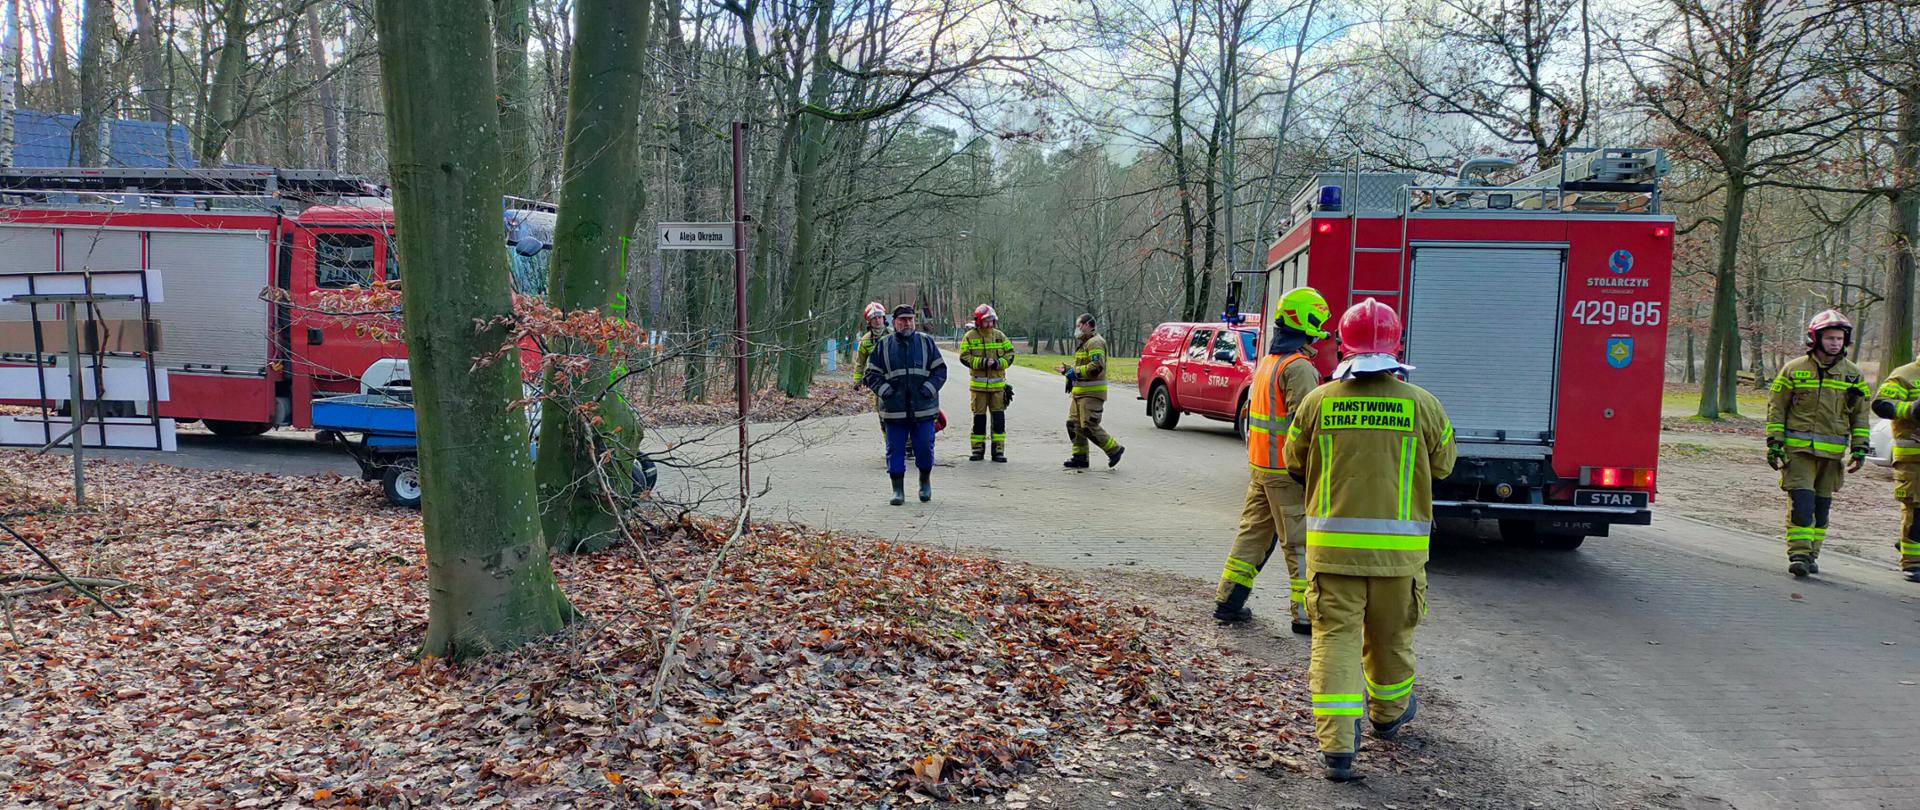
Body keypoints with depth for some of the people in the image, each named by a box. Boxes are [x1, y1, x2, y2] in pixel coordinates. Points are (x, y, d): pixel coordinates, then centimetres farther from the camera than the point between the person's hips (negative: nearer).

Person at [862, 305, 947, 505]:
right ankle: (898, 489, 12)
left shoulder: (926, 342, 6)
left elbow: (940, 370, 7)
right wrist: (885, 390, -7)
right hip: (894, 409, 0)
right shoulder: (883, 345, 5)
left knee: (925, 447, 2)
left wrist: (928, 389, -6)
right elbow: (871, 374, 7)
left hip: (923, 408, 0)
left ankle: (925, 481, 25)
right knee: (895, 450, 3)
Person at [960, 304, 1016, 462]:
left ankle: (998, 450, 6)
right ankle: (978, 449, 15)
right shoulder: (970, 336, -2)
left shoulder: (1000, 336, 6)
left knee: (999, 418, 0)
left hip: (997, 384, 2)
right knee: (979, 417, 5)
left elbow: (1010, 354, 7)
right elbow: (964, 357, -6)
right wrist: (982, 362, -17)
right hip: (978, 384, -2)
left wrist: (998, 363, -11)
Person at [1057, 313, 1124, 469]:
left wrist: (1074, 372, -20)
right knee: (1074, 424, 7)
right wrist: (1068, 369, 17)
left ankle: (1114, 449, -1)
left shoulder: (1095, 342, -13)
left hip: (1092, 393, -11)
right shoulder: (1085, 343, 21)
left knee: (1089, 427, -13)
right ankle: (1080, 457, 11)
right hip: (1081, 392, 11)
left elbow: (1097, 367, -24)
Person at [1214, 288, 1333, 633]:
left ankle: (1228, 601, 18)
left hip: (1259, 465, 9)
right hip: (1287, 471, -9)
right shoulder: (1298, 366, -17)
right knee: (1301, 543, -1)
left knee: (1253, 533, 15)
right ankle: (1305, 614, 5)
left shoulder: (1268, 361, 13)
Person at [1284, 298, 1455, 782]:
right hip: (1398, 547, 1)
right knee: (1390, 636, 20)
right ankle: (1388, 714, 42)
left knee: (1335, 637, 2)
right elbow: (1443, 464, 10)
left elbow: (1295, 465, 9)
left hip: (1332, 542, -1)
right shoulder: (1422, 405, -6)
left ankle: (1337, 745, -7)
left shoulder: (1318, 402, -5)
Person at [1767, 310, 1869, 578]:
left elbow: (1860, 415, 13)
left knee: (1821, 506, 9)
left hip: (1832, 452, 3)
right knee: (1801, 502, -13)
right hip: (1798, 447, -3)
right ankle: (1798, 554, -12)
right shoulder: (1794, 369, 0)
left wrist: (1860, 448, 5)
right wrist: (1774, 443, -3)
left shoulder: (1853, 374, 8)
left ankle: (1811, 554, 21)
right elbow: (1776, 407, 3)